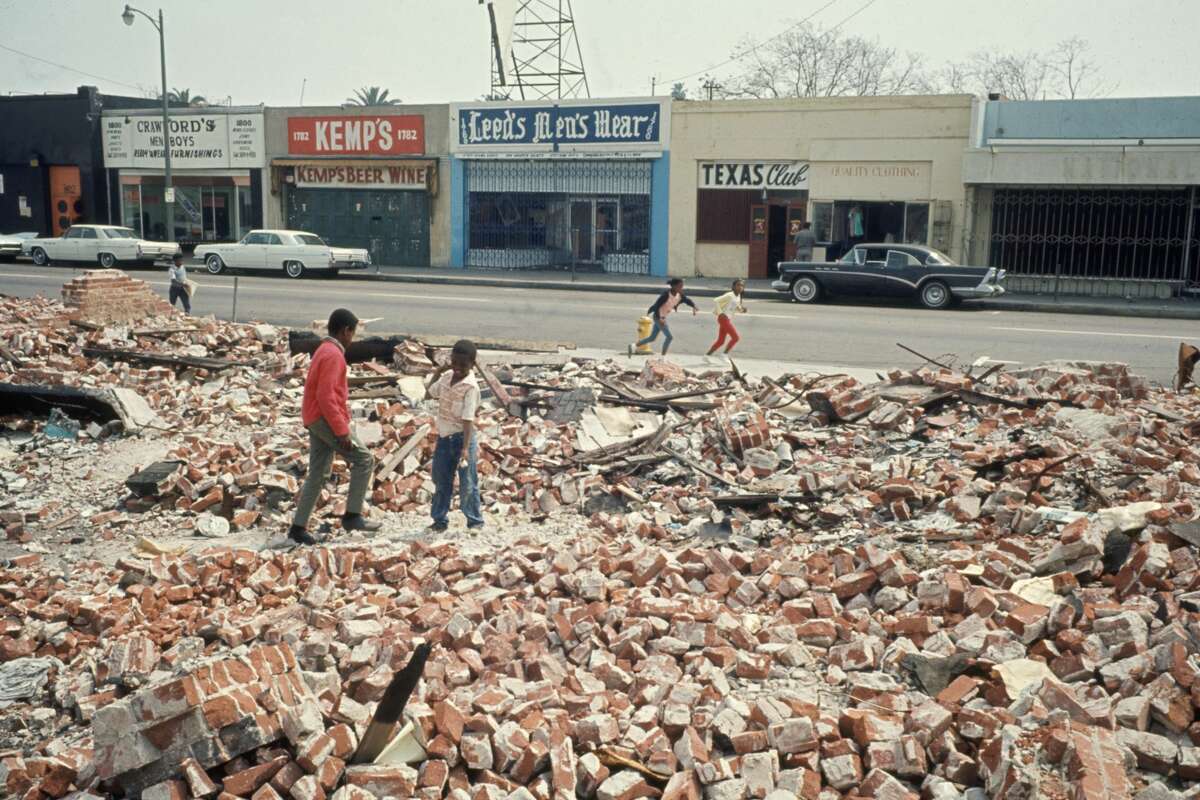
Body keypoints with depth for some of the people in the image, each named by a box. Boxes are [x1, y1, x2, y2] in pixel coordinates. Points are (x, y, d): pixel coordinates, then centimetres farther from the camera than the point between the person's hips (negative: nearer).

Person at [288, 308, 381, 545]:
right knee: (364, 459, -6)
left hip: (316, 420, 10)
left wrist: (340, 424, 22)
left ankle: (298, 526, 12)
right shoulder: (333, 355, -15)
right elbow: (326, 396, -22)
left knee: (318, 475, 11)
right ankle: (352, 515, -5)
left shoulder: (324, 351, 17)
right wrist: (342, 431, -22)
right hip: (326, 419, -10)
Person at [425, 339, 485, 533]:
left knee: (467, 483, 0)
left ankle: (475, 521, 12)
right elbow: (430, 392, 24)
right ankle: (439, 519, 24)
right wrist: (438, 371, 14)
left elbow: (468, 419, -24)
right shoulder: (447, 377, 4)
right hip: (444, 436, 7)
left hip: (461, 437, -7)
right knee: (441, 480, 13)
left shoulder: (470, 386, -18)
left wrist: (466, 447, -29)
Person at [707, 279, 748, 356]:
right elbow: (715, 301, -18)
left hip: (728, 319, 9)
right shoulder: (730, 295, -14)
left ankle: (707, 355, 17)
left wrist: (742, 310, 2)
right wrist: (720, 313, -21)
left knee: (720, 341, 11)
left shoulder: (738, 297, 12)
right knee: (735, 337, -10)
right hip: (724, 318, -9)